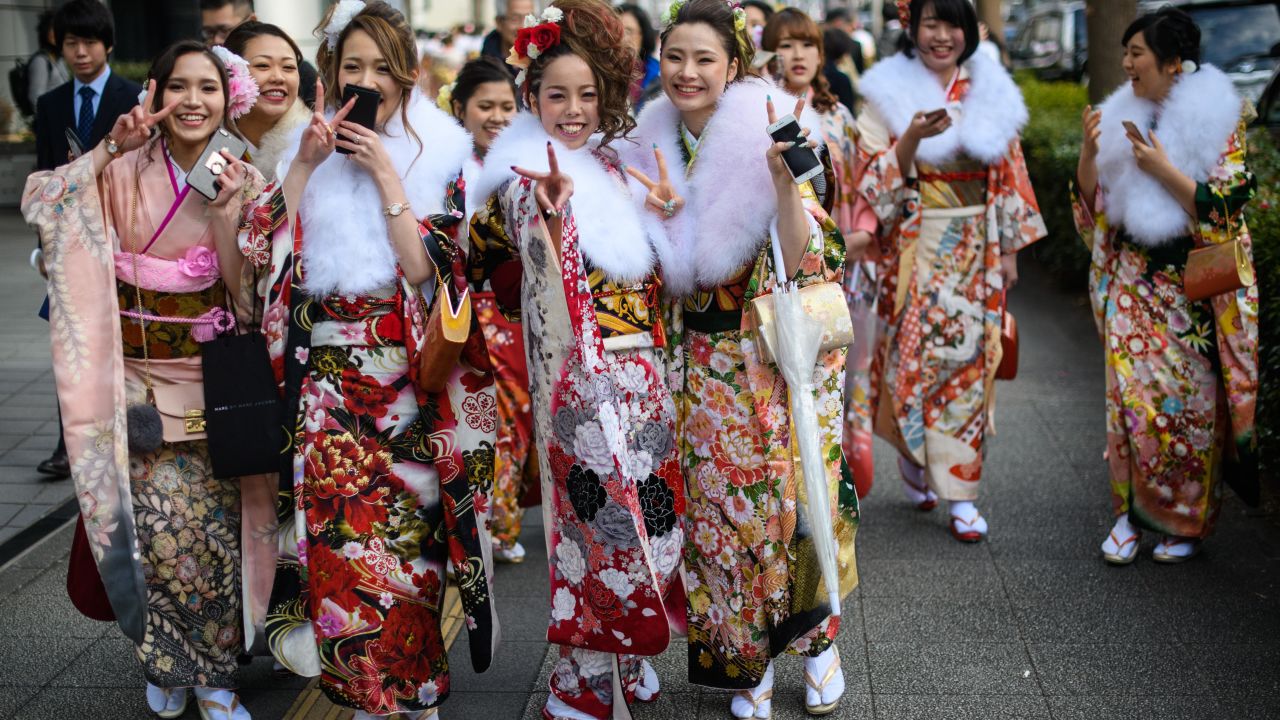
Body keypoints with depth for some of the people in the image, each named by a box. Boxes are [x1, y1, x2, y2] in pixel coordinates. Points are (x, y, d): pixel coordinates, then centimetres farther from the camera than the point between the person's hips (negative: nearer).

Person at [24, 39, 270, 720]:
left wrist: (225, 213, -19)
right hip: (139, 378, -1)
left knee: (215, 532, 3)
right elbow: (40, 200, -17)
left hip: (211, 381, 1)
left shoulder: (243, 180, 1)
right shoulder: (126, 172, -3)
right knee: (164, 531, -4)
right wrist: (111, 147, -23)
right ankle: (167, 664, 22)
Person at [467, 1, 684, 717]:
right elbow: (561, 292, -18)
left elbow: (663, 266, 18)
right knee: (615, 515, -3)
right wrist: (552, 211, -31)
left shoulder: (615, 163, 11)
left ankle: (623, 655, 30)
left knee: (649, 508, 12)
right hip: (581, 372, -6)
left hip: (640, 369, 6)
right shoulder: (524, 179, -6)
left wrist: (668, 211, 2)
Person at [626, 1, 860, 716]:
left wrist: (783, 180, -32)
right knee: (720, 509, 8)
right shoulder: (655, 150, 3)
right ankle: (748, 659, 25)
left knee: (788, 495, 0)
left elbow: (804, 262, -19)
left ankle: (818, 636, 26)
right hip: (703, 364, 4)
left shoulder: (766, 140, -12)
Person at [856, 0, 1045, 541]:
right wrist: (912, 138, -25)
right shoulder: (887, 95, -2)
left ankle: (960, 494, 7)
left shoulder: (990, 93, 7)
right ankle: (912, 456, 27)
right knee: (912, 357, -1)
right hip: (913, 249, -2)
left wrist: (1010, 250, 7)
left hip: (975, 250, 3)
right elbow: (874, 180, -8)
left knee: (969, 358, 1)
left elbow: (1009, 175, 10)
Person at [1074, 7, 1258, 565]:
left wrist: (1163, 170, -20)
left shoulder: (1220, 121, -8)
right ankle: (1131, 513, 12)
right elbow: (1093, 202, 10)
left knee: (1190, 400, 4)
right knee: (1129, 394, 1)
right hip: (1133, 282, 4)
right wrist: (1090, 153, -7)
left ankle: (1188, 522, 18)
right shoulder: (1124, 117, 6)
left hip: (1193, 288, -4)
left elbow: (1225, 209, -14)